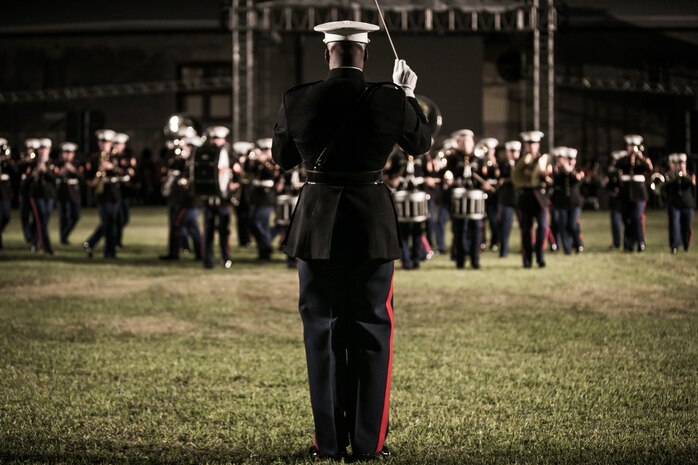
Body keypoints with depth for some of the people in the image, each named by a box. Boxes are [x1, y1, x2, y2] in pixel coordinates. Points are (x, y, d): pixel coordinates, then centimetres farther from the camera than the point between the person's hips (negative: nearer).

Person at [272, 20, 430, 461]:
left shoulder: (297, 101, -6)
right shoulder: (390, 100, -9)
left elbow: (282, 157, 10)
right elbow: (421, 142, 10)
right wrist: (408, 95, 23)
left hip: (318, 225, 1)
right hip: (373, 225, -1)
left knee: (322, 330, 9)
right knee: (372, 331, 7)